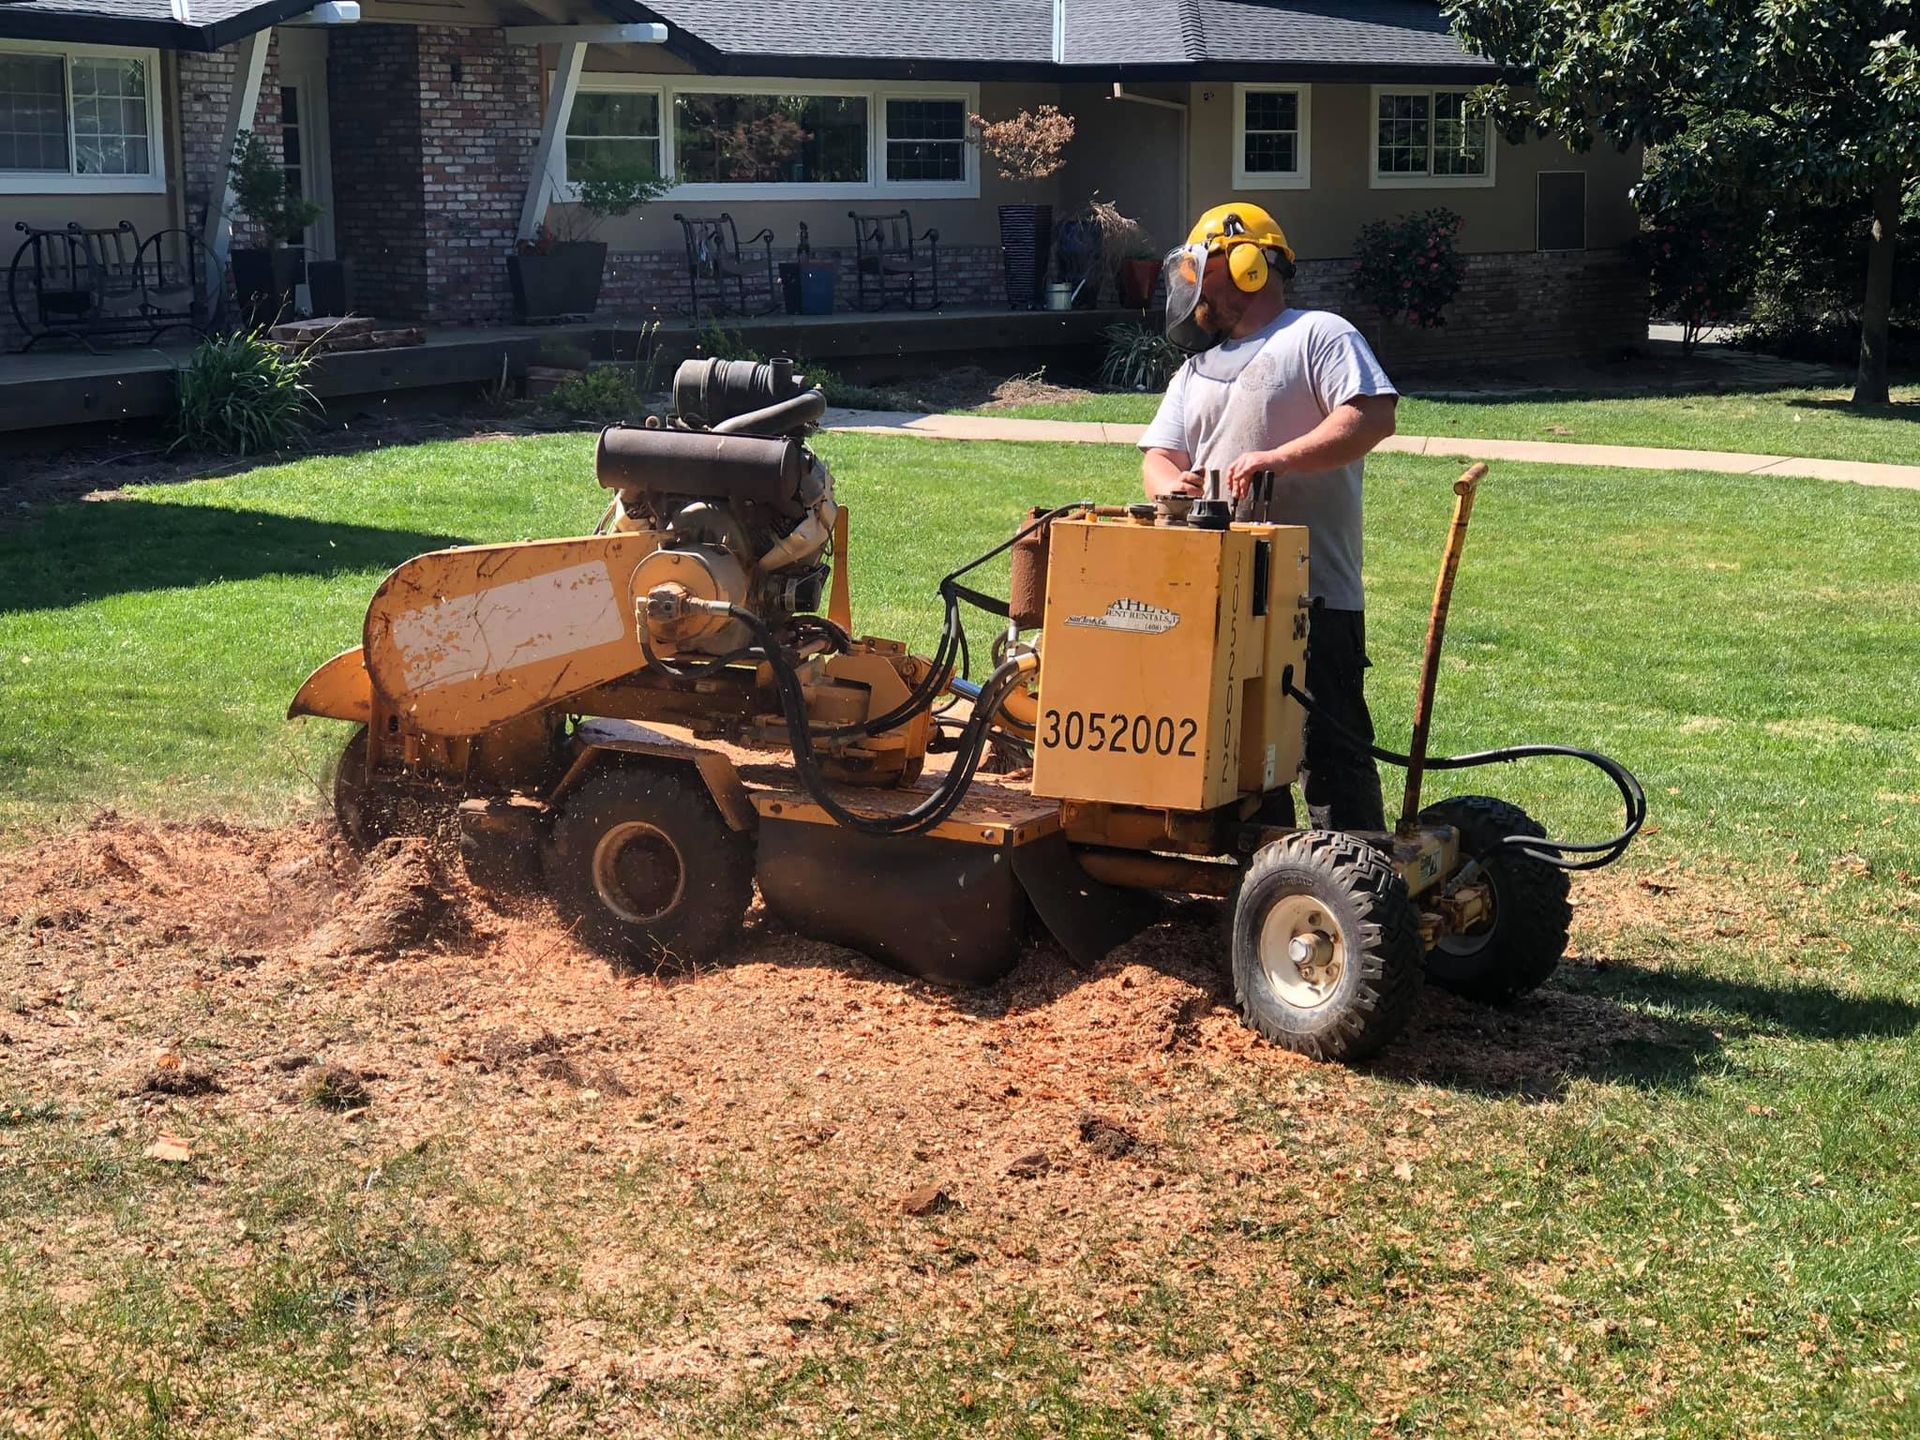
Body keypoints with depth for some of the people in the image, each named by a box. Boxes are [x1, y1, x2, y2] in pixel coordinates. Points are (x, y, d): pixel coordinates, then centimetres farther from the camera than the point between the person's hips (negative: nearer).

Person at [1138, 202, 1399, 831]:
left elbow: (1373, 416, -14)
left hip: (1312, 593, -8)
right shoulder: (1196, 368, 23)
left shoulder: (1318, 336, 0)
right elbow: (1160, 454, 16)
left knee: (1329, 747, -8)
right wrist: (1172, 485, -9)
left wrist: (1278, 459, -24)